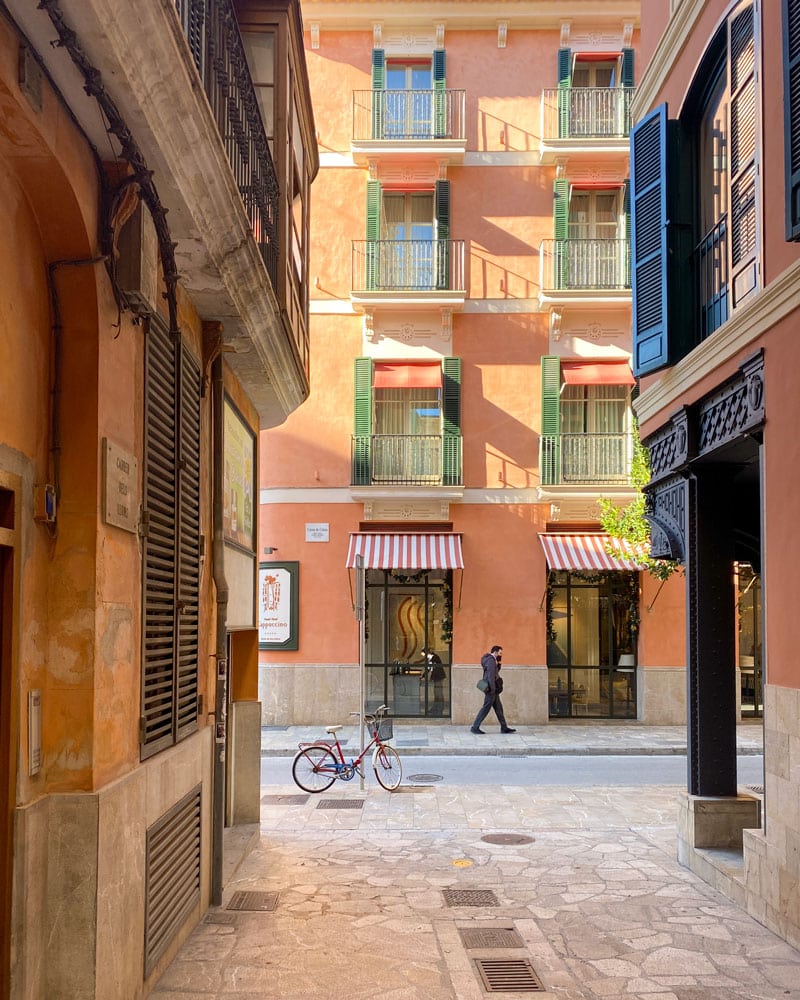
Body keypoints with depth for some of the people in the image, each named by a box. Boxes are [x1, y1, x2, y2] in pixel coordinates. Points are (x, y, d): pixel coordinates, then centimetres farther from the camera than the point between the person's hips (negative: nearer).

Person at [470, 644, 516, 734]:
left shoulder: (490, 660, 16)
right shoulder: (491, 660, -15)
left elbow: (496, 672, 26)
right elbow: (491, 675, -21)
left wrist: (499, 664, 10)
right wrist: (492, 689, -23)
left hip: (493, 690, 10)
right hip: (491, 689, -10)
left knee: (499, 708, 12)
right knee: (486, 708, -6)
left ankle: (504, 727, 17)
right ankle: (475, 727, -4)